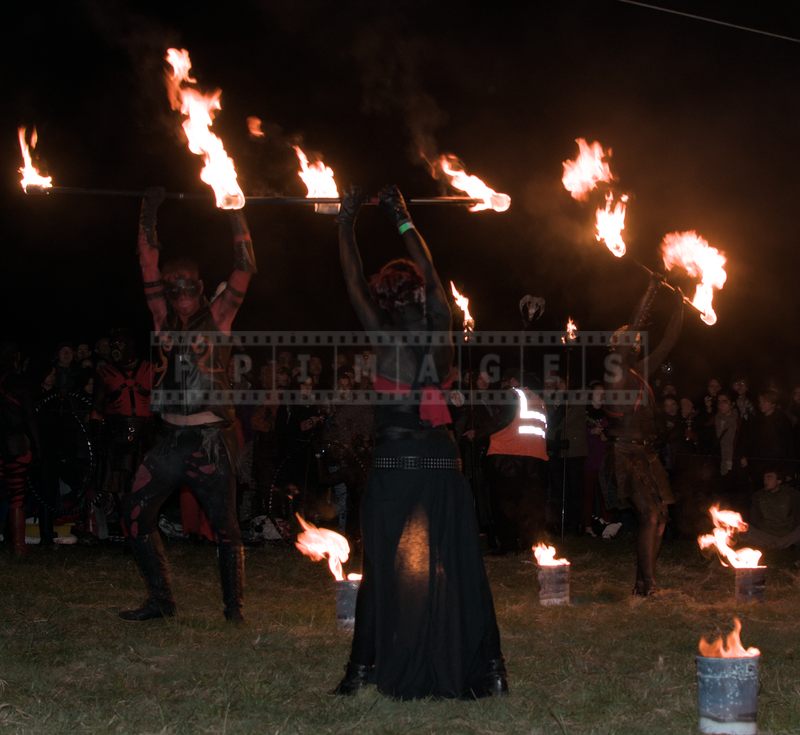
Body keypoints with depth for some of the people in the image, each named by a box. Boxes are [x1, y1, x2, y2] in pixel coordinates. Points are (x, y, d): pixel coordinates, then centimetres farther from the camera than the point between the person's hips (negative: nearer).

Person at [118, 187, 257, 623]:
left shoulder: (218, 319, 3)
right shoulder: (165, 321, 11)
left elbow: (245, 269, -2)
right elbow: (149, 267, 10)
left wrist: (236, 217, -1)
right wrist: (148, 216, 10)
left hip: (210, 439, -4)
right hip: (170, 438, 4)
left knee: (224, 525, 0)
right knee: (136, 514, 1)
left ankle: (233, 606, 11)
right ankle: (160, 599, 12)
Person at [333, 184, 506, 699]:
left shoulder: (386, 339, -8)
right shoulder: (442, 337, -1)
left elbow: (355, 283, 2)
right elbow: (431, 273, 11)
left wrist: (347, 225, 12)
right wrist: (403, 221, 20)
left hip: (394, 460, -3)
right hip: (441, 459, 3)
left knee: (383, 566, 5)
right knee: (457, 564, 5)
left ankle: (368, 667, 9)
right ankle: (487, 667, 6)